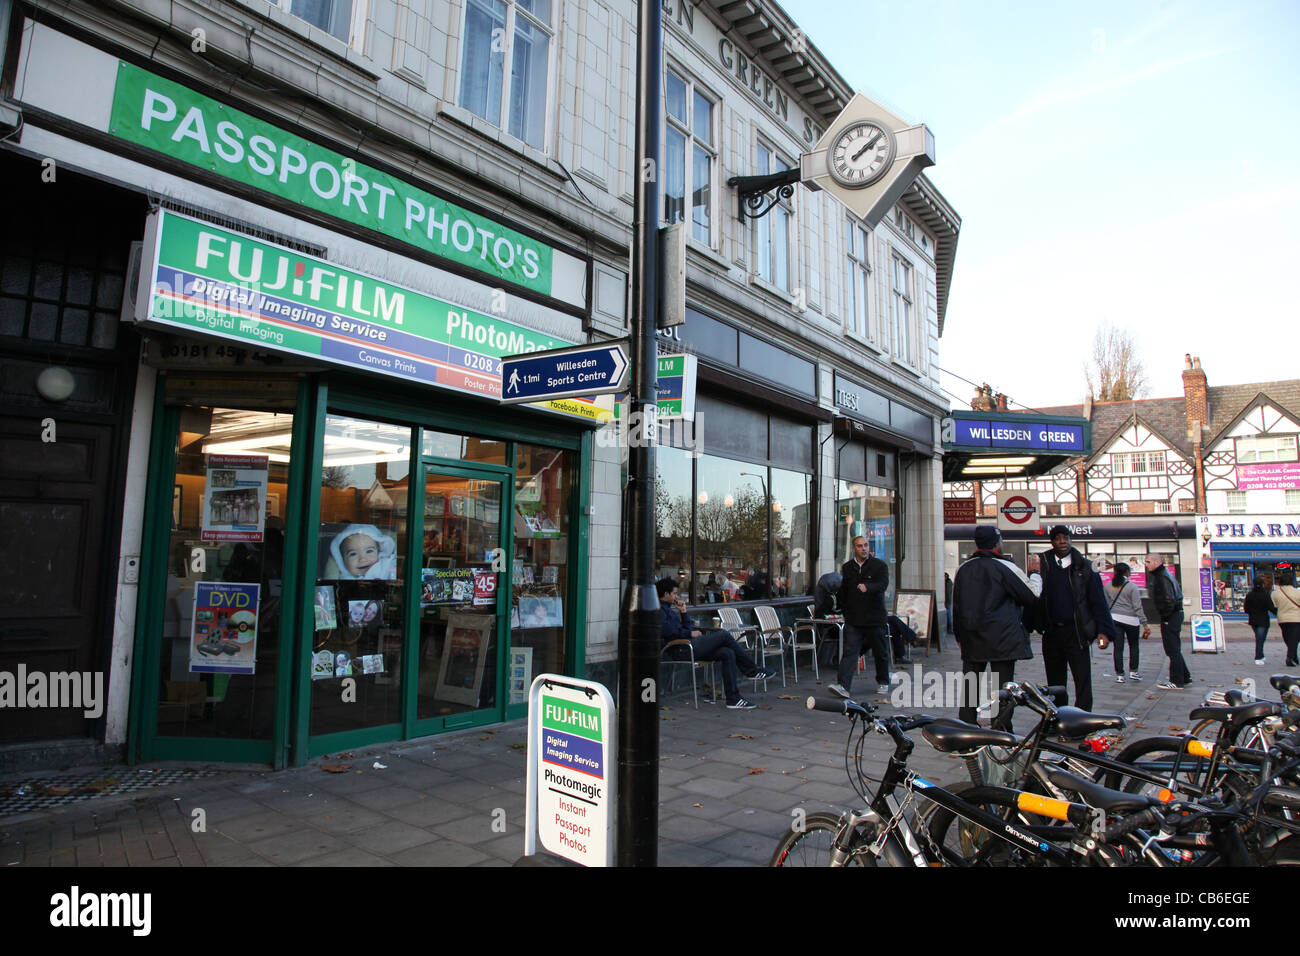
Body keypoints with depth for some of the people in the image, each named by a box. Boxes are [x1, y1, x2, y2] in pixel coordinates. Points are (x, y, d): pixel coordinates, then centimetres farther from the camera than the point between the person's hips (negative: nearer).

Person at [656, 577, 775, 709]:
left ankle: (733, 699, -9)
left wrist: (683, 611, 14)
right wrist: (690, 633, -12)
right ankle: (753, 669, 0)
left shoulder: (667, 609, 25)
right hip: (682, 649, -10)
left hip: (688, 646, 10)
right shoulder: (660, 609, -6)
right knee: (724, 635, -13)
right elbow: (666, 630, -22)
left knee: (727, 653, -6)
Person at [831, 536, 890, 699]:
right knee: (849, 652, -8)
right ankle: (843, 686, -15)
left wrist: (867, 587, -39)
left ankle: (882, 682, 33)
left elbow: (883, 584, -20)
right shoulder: (847, 567, 9)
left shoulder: (879, 565, -1)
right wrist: (846, 611, 16)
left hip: (875, 618, -2)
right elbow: (842, 592, 19)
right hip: (853, 620, 2)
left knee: (880, 652, 12)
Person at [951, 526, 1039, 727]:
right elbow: (1032, 596, -3)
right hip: (1002, 638, -5)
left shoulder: (963, 568, 8)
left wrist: (959, 635, 20)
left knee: (969, 683, 11)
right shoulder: (1005, 567, -9)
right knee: (1003, 684, 1)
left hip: (971, 639, 5)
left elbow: (956, 604, 12)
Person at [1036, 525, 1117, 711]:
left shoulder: (1084, 567, 2)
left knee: (1083, 680, -4)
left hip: (1076, 632, -1)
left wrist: (1104, 630, -6)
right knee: (1055, 681, 11)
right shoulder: (1042, 564, 4)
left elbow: (1098, 600, 1)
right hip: (1051, 632, 2)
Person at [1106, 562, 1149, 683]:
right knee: (1134, 646, 16)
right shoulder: (1132, 587, -9)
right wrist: (1145, 624, -7)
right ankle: (1133, 672, 16)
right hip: (1130, 620, -3)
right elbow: (1138, 607, -11)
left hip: (1114, 618, 3)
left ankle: (1119, 675, 3)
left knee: (1118, 648, 4)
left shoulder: (1110, 585, 4)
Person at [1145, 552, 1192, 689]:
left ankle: (1176, 682, 0)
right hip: (1176, 613, 10)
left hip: (1170, 616, -10)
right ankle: (1184, 677, 25)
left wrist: (1166, 617, -16)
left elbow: (1169, 599, -24)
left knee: (1173, 649, -5)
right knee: (1174, 649, 17)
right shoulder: (1163, 574, 15)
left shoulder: (1162, 577, -17)